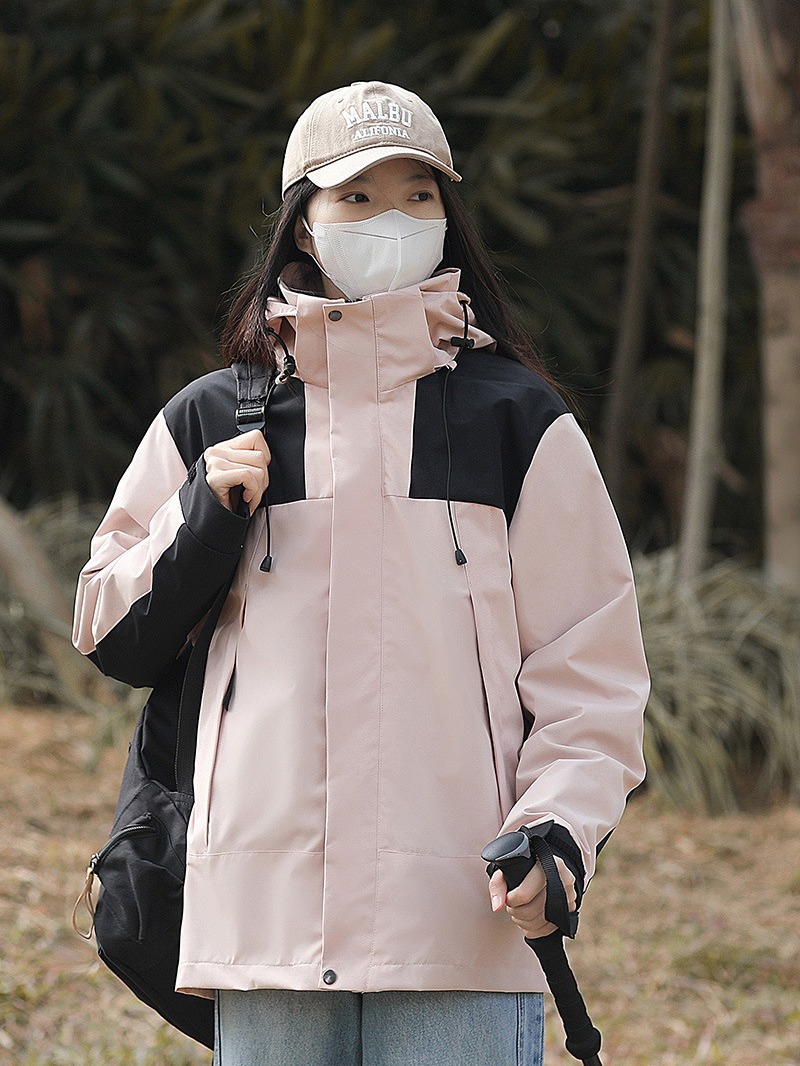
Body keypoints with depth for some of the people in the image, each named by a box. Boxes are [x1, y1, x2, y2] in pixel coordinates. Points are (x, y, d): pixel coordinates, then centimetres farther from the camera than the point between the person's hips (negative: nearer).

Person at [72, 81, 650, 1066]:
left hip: (464, 914, -2)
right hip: (263, 908, 2)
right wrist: (208, 517, -1)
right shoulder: (212, 421, 11)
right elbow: (114, 639, 16)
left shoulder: (517, 420, 7)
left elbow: (589, 667, 5)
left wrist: (559, 835, -11)